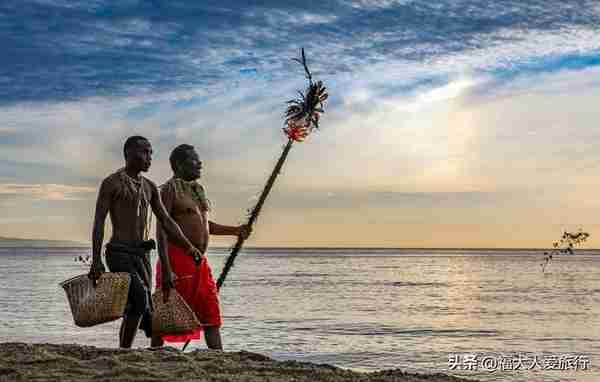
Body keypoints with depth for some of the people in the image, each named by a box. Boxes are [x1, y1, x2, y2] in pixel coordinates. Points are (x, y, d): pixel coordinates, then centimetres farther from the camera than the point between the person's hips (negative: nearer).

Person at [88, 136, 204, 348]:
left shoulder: (150, 187, 16)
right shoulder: (112, 183, -3)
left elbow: (166, 221, 16)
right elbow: (99, 222, -8)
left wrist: (189, 247, 7)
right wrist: (96, 260, -16)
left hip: (143, 255, 7)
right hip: (119, 253, -7)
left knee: (136, 310, 5)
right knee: (140, 299, -25)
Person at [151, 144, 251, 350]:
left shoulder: (198, 189, 17)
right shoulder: (170, 188, -8)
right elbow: (161, 229, -16)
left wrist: (235, 230, 17)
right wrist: (165, 269, -23)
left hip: (200, 261, 9)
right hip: (177, 258, -9)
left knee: (211, 315, 8)